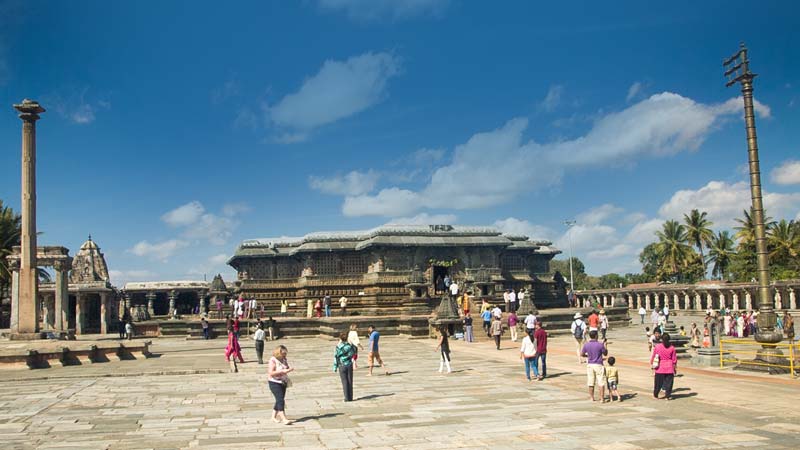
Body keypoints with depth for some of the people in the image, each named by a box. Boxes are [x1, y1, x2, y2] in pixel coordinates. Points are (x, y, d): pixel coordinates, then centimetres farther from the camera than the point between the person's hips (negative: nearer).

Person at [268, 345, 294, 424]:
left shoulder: (284, 360, 7)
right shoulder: (273, 360, -15)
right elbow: (271, 373, -23)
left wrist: (289, 369, -2)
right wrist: (283, 371, -27)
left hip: (283, 382, 8)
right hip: (274, 383, -8)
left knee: (279, 400, 12)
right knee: (280, 400, -16)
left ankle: (274, 417, 24)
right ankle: (284, 419, -20)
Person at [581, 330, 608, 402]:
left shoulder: (586, 345, -3)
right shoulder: (600, 345, -13)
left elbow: (582, 354, 7)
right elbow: (605, 353, 1)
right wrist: (605, 345, 13)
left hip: (590, 365, 4)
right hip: (598, 365, -4)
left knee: (591, 383, 10)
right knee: (601, 383, 3)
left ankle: (592, 398, 15)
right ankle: (602, 398, 2)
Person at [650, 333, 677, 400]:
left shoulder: (657, 346, -6)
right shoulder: (672, 347, -5)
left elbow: (653, 356, 1)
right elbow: (674, 359, 0)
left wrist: (652, 364, 14)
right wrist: (675, 368, 10)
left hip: (660, 368, 0)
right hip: (669, 368, 0)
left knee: (658, 382, 10)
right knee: (669, 382, 7)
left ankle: (655, 394, 20)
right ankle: (668, 396, 7)